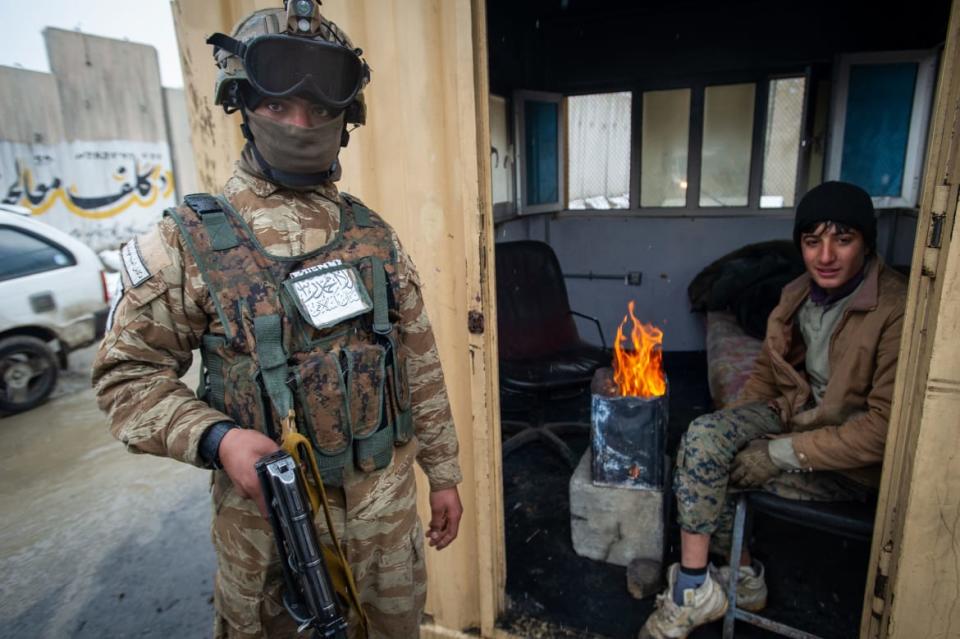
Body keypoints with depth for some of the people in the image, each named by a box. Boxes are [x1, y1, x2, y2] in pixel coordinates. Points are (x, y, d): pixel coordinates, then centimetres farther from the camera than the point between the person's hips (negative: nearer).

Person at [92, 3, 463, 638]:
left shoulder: (376, 236, 0)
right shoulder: (190, 242, -10)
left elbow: (421, 367, 4)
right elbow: (130, 372, -4)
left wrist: (445, 473, 8)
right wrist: (215, 439, -21)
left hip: (389, 506, 3)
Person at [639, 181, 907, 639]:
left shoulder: (896, 311, -21)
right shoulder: (797, 295, 2)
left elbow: (886, 427, -22)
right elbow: (766, 371, 11)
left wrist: (784, 454, -23)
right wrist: (728, 431, -3)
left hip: (849, 461, -6)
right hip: (792, 414, 6)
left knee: (698, 475, -20)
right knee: (702, 436, -23)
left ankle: (696, 588, 6)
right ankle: (742, 578, -5)